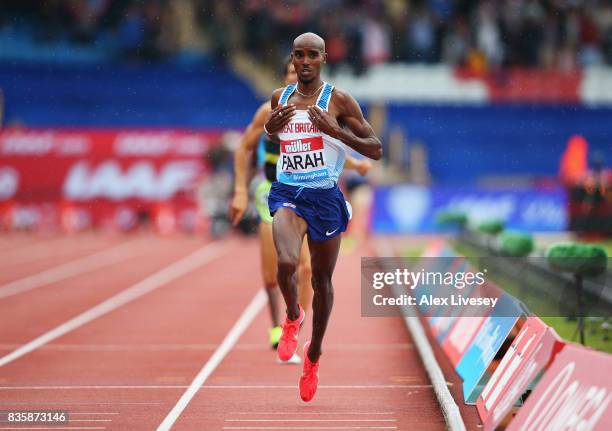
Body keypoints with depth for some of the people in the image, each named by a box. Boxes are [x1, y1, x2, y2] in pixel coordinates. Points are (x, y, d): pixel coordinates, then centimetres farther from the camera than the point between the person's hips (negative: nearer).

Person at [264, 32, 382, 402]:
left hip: (325, 196, -1)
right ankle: (293, 316, 7)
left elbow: (376, 150, -6)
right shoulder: (280, 98, 7)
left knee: (322, 281, 11)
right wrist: (269, 129, 1)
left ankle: (314, 354, 32)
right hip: (287, 193, 1)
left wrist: (337, 131, -19)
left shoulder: (339, 100, -5)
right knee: (287, 263, -26)